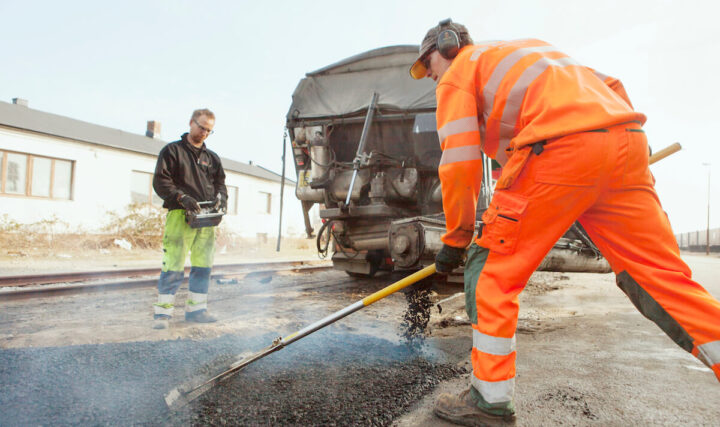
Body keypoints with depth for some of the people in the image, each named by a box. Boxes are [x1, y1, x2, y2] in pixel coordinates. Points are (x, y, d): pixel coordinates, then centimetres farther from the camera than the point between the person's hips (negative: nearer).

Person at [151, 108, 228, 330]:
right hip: (180, 214, -5)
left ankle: (196, 309, 15)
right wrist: (181, 197, -17)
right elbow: (160, 181, -2)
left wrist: (220, 197, -2)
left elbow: (220, 182, 21)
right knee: (173, 266, -9)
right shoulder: (172, 150, 6)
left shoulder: (212, 157, 22)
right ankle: (163, 312, -1)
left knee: (203, 265, 6)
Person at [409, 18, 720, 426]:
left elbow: (460, 164, 2)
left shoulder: (458, 74, 14)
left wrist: (456, 240, 10)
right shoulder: (528, 48, 36)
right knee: (663, 276, 12)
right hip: (627, 141, 8)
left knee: (491, 269, 3)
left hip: (560, 149, -8)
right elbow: (610, 86, 30)